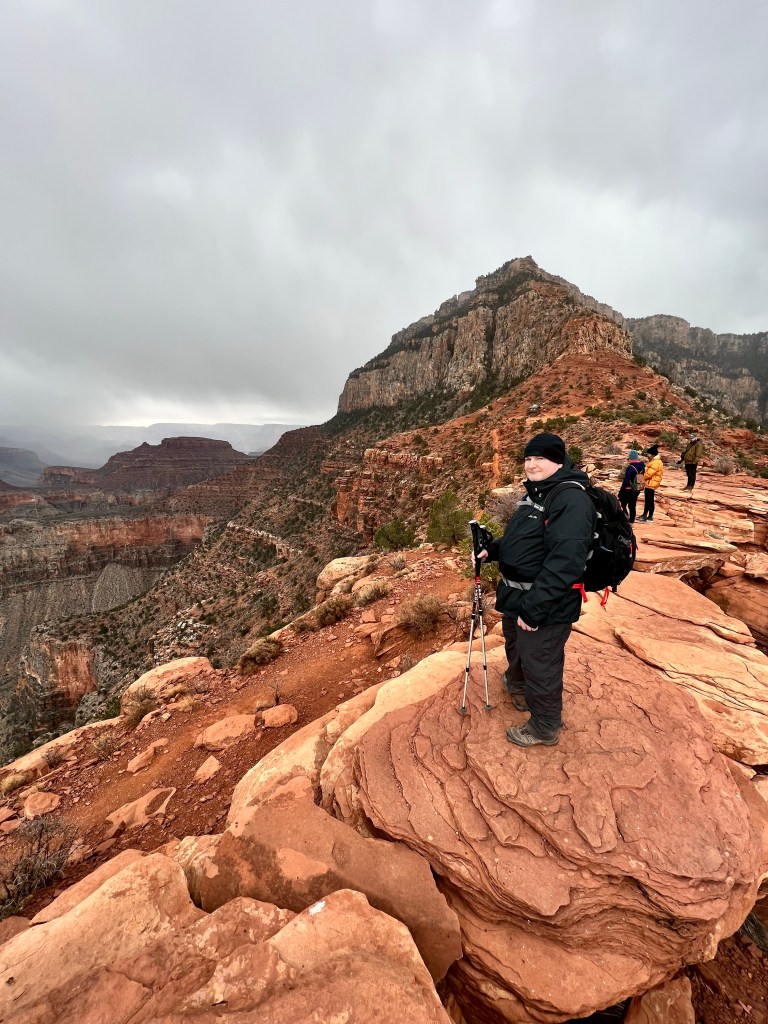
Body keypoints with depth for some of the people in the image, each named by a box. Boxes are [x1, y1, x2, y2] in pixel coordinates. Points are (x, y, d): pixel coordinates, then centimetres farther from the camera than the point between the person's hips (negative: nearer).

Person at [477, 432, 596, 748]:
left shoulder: (572, 500, -24)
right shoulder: (535, 493, 8)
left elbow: (564, 562, -31)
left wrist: (534, 608, -30)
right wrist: (493, 550, 7)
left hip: (545, 606, -10)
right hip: (517, 597, 10)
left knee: (540, 666, 8)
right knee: (515, 647, 30)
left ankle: (544, 728, 33)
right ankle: (518, 687, 60)